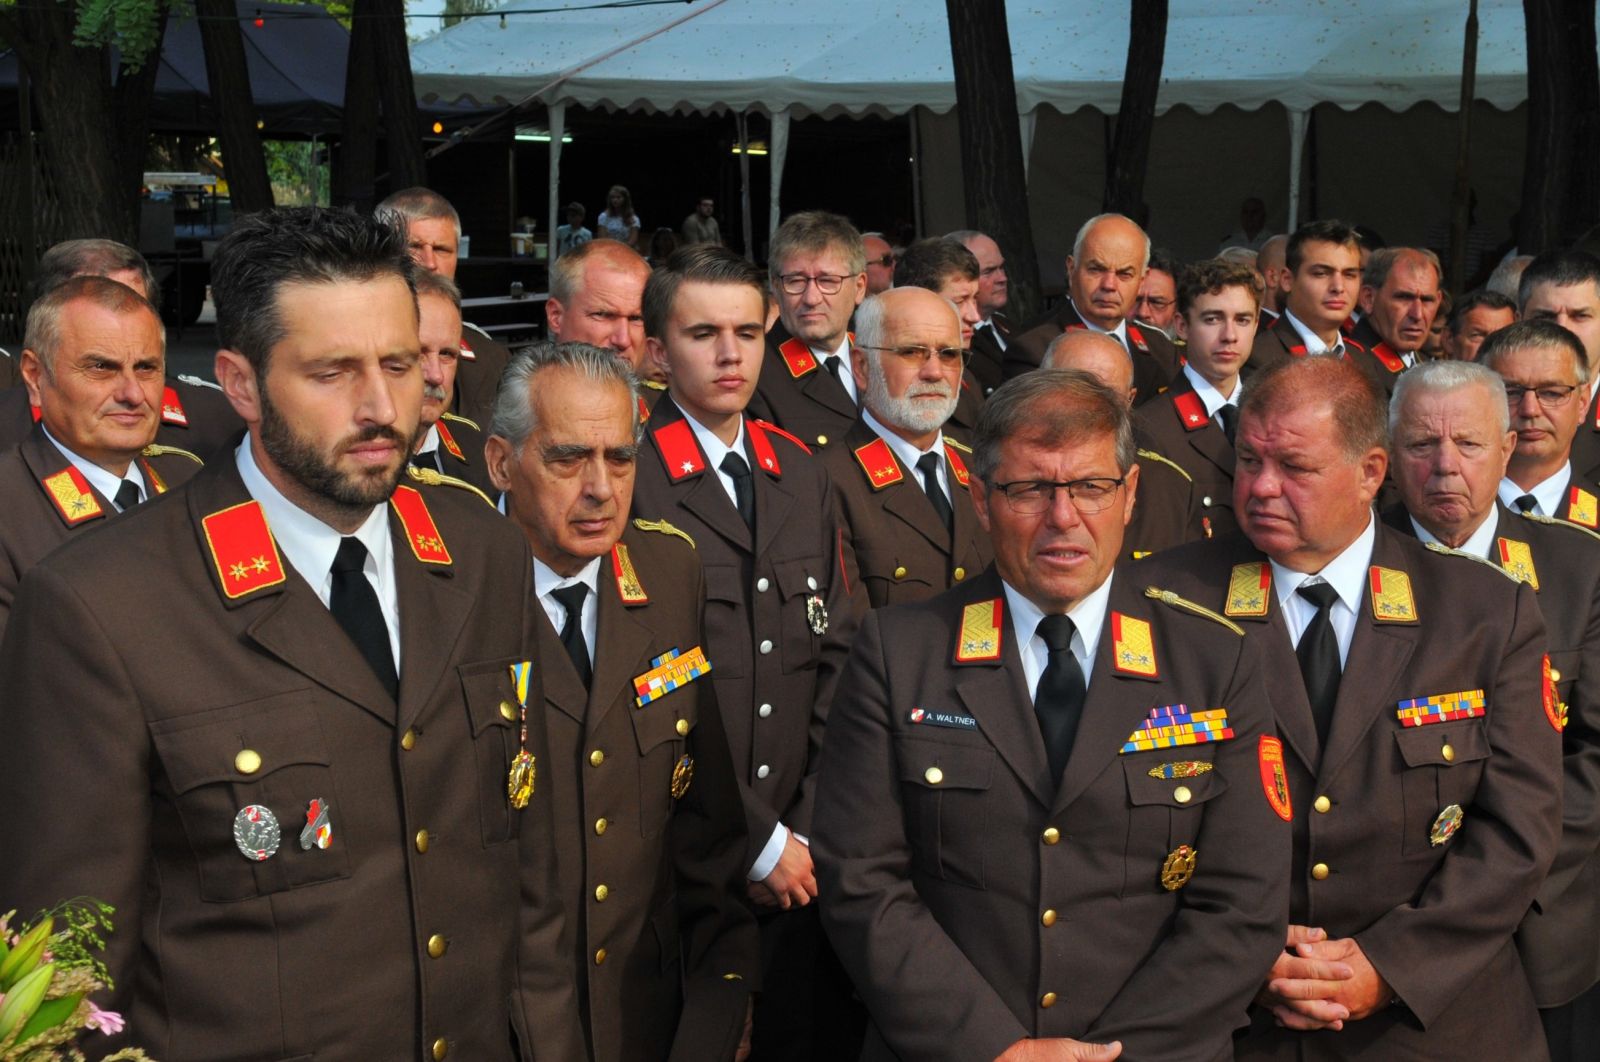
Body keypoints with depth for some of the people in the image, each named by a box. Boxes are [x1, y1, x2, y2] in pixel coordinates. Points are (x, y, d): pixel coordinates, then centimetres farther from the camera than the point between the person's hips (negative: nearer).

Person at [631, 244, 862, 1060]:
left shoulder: (801, 475, 10)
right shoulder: (623, 480, -10)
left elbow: (836, 650, 9)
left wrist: (810, 828, 0)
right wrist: (753, 841, -10)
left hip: (803, 860, 5)